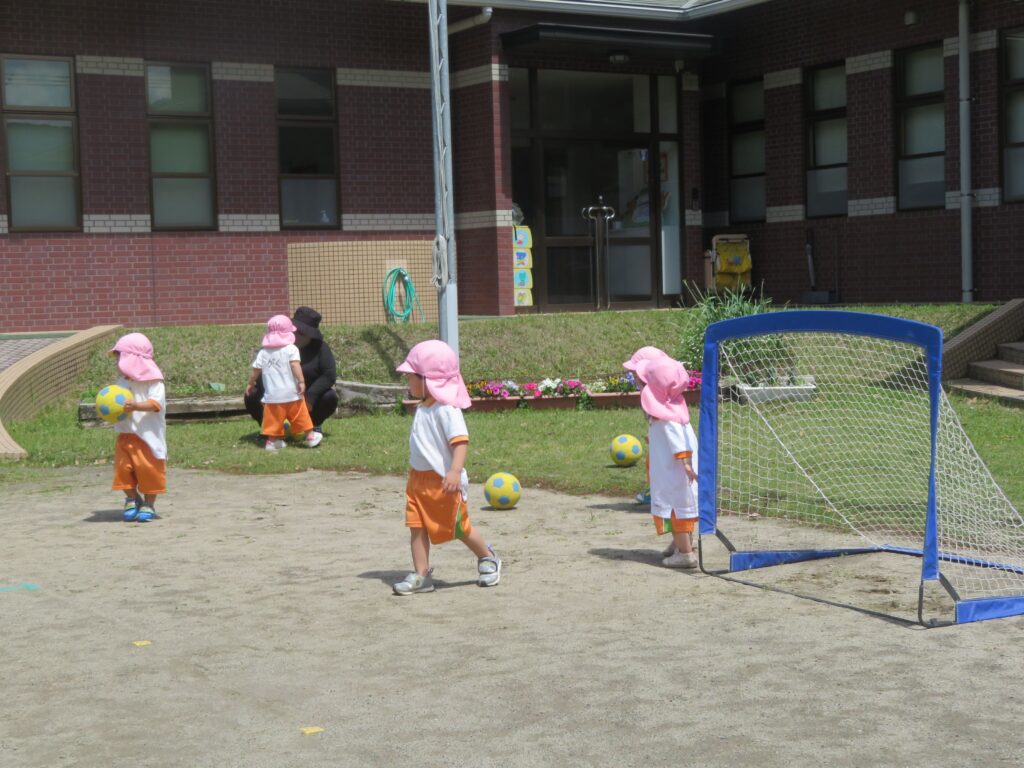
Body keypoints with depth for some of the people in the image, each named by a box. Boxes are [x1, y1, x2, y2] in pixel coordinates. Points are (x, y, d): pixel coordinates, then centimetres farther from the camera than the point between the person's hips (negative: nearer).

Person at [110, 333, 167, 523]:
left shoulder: (153, 381, -10)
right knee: (123, 467, 1)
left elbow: (157, 403, -22)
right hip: (125, 434, 6)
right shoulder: (122, 381, 11)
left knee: (148, 468, -4)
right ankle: (132, 498, 19)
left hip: (147, 434, -6)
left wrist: (136, 406, -34)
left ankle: (149, 504, 10)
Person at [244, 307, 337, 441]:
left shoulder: (320, 348, -12)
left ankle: (315, 425, 3)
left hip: (306, 399, -1)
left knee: (330, 397, -28)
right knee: (252, 397, -22)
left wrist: (311, 396, -31)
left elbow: (330, 374, -19)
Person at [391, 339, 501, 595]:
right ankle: (421, 575, 5)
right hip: (419, 479, 8)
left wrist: (455, 470, -41)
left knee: (458, 528, 6)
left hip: (443, 482, -8)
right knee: (417, 526, 2)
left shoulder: (446, 410, -20)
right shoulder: (423, 409, 9)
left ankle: (488, 558, 29)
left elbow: (461, 441, -29)